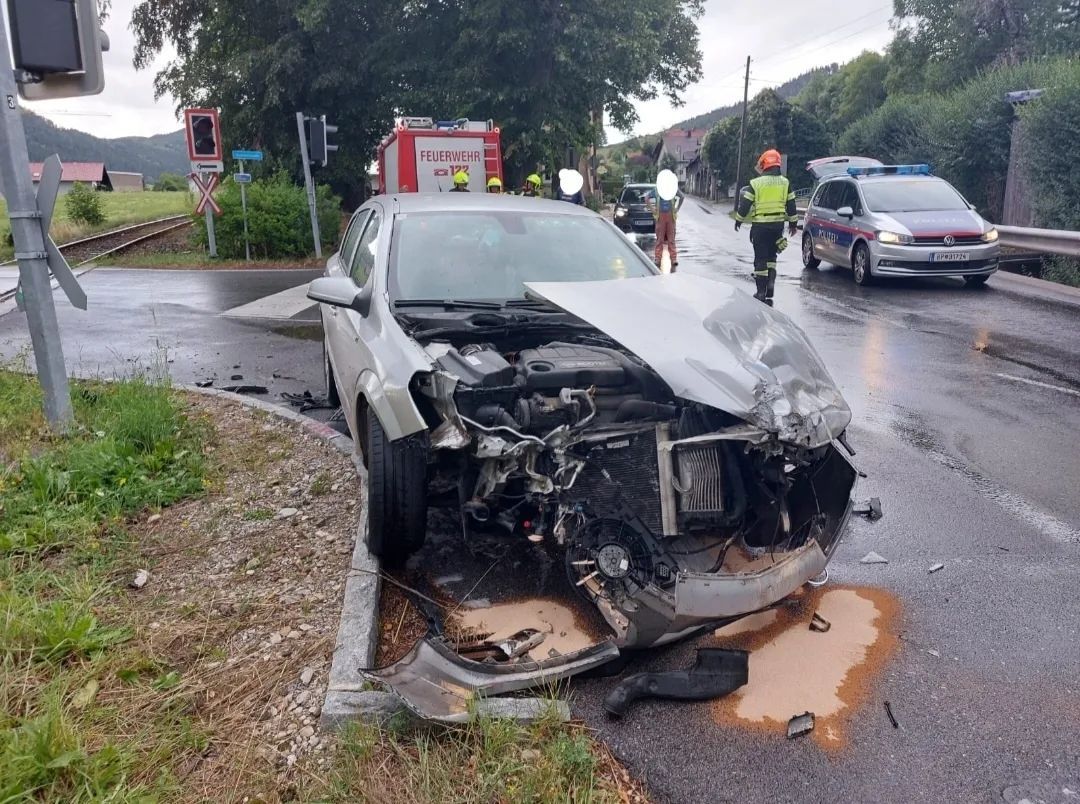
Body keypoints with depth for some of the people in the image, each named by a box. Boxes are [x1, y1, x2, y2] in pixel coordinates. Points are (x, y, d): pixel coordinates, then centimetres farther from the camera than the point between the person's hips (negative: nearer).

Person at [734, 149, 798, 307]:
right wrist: (793, 223, 17)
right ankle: (771, 281, 5)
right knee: (771, 255, 20)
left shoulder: (756, 183, -6)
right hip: (778, 224, 3)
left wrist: (738, 220, 10)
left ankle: (761, 292, 1)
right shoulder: (785, 182, 5)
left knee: (760, 258, 2)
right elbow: (791, 205, 8)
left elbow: (745, 204, -3)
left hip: (760, 225, -3)